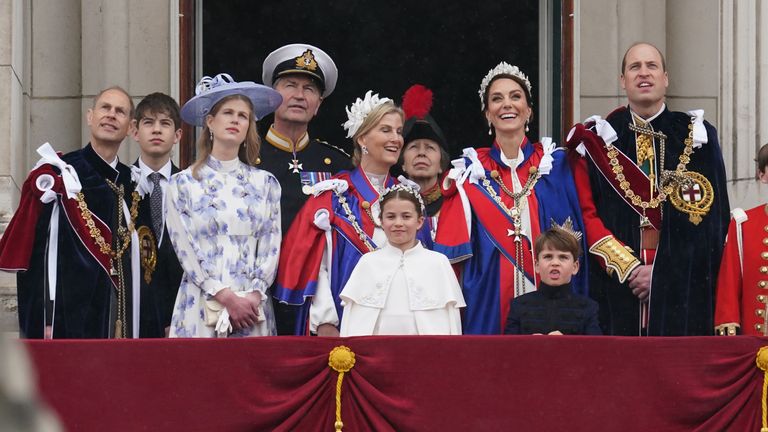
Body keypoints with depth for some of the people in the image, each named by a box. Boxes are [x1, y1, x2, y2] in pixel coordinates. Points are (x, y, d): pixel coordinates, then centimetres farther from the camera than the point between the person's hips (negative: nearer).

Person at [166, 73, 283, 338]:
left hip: (253, 306, 2)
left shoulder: (265, 183, 12)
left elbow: (271, 246, 7)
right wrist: (227, 298, -11)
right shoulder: (182, 184, 5)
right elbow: (186, 249, -2)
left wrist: (254, 296, -8)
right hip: (201, 305, -2)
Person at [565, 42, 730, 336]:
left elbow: (713, 218, 2)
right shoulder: (597, 140, 10)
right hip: (614, 287, 0)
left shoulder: (697, 136, 9)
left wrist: (663, 273, -8)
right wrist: (628, 267, -11)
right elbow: (586, 214, 2)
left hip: (682, 289, 0)